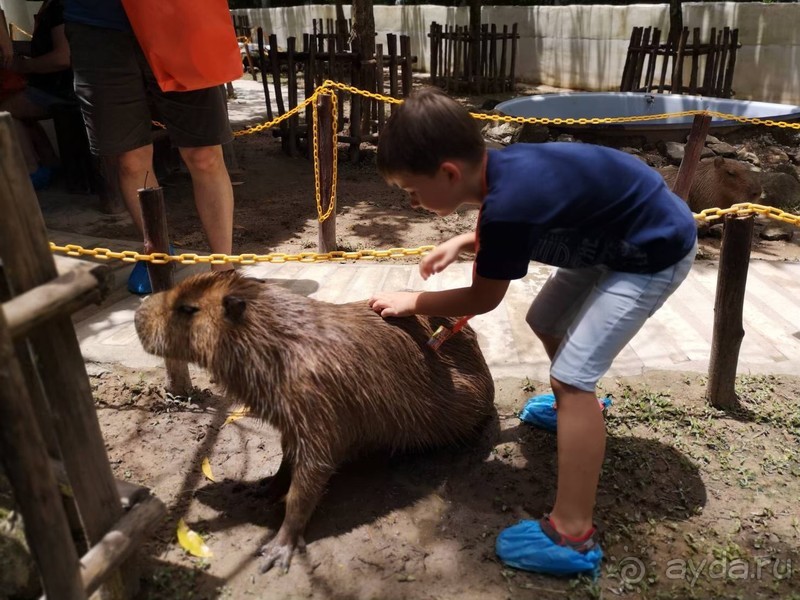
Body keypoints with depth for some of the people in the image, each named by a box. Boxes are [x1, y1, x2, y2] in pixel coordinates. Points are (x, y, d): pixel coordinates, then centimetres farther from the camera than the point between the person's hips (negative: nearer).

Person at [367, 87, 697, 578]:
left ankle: (573, 536, -4)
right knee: (548, 323, 19)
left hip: (656, 251, -9)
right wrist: (465, 241, 1)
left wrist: (411, 302, -3)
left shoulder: (506, 205, -32)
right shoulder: (501, 168, -7)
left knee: (572, 376, -14)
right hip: (617, 237, 9)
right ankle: (574, 408, 47)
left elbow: (482, 299, -16)